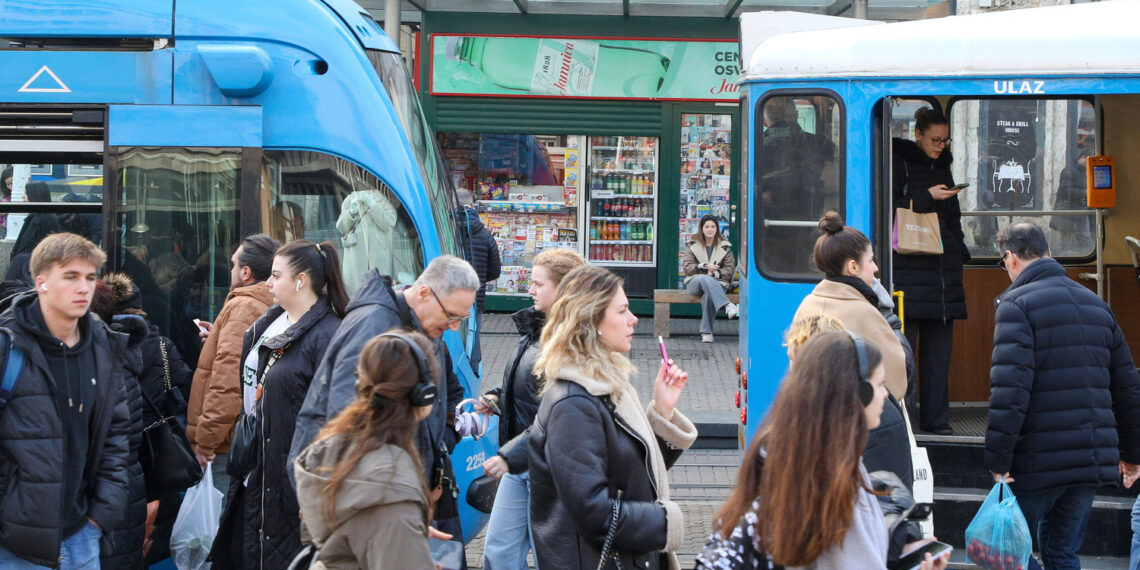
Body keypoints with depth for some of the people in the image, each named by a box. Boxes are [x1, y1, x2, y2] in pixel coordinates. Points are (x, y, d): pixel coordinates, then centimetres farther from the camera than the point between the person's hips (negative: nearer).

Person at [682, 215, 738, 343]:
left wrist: (715, 273, -10)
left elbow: (730, 269, 8)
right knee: (705, 279, -39)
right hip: (695, 283, 0)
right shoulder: (693, 245, 12)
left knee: (708, 295, -38)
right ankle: (728, 306, -55)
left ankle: (706, 332, -33)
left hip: (717, 283, 0)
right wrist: (704, 267, -10)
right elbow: (686, 267, 4)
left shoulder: (725, 247, 13)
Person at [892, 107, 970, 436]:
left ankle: (936, 418, 10)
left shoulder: (942, 167, 20)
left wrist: (959, 253, 16)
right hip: (908, 264, -7)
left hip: (942, 266, 7)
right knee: (904, 341, -9)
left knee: (939, 346, 5)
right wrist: (928, 197, -13)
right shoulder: (899, 163, 0)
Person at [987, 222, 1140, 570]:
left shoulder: (1016, 304, -8)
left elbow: (1009, 389, -20)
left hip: (1038, 463, -6)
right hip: (1093, 461, 7)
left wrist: (998, 459, -17)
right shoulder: (1096, 304, 14)